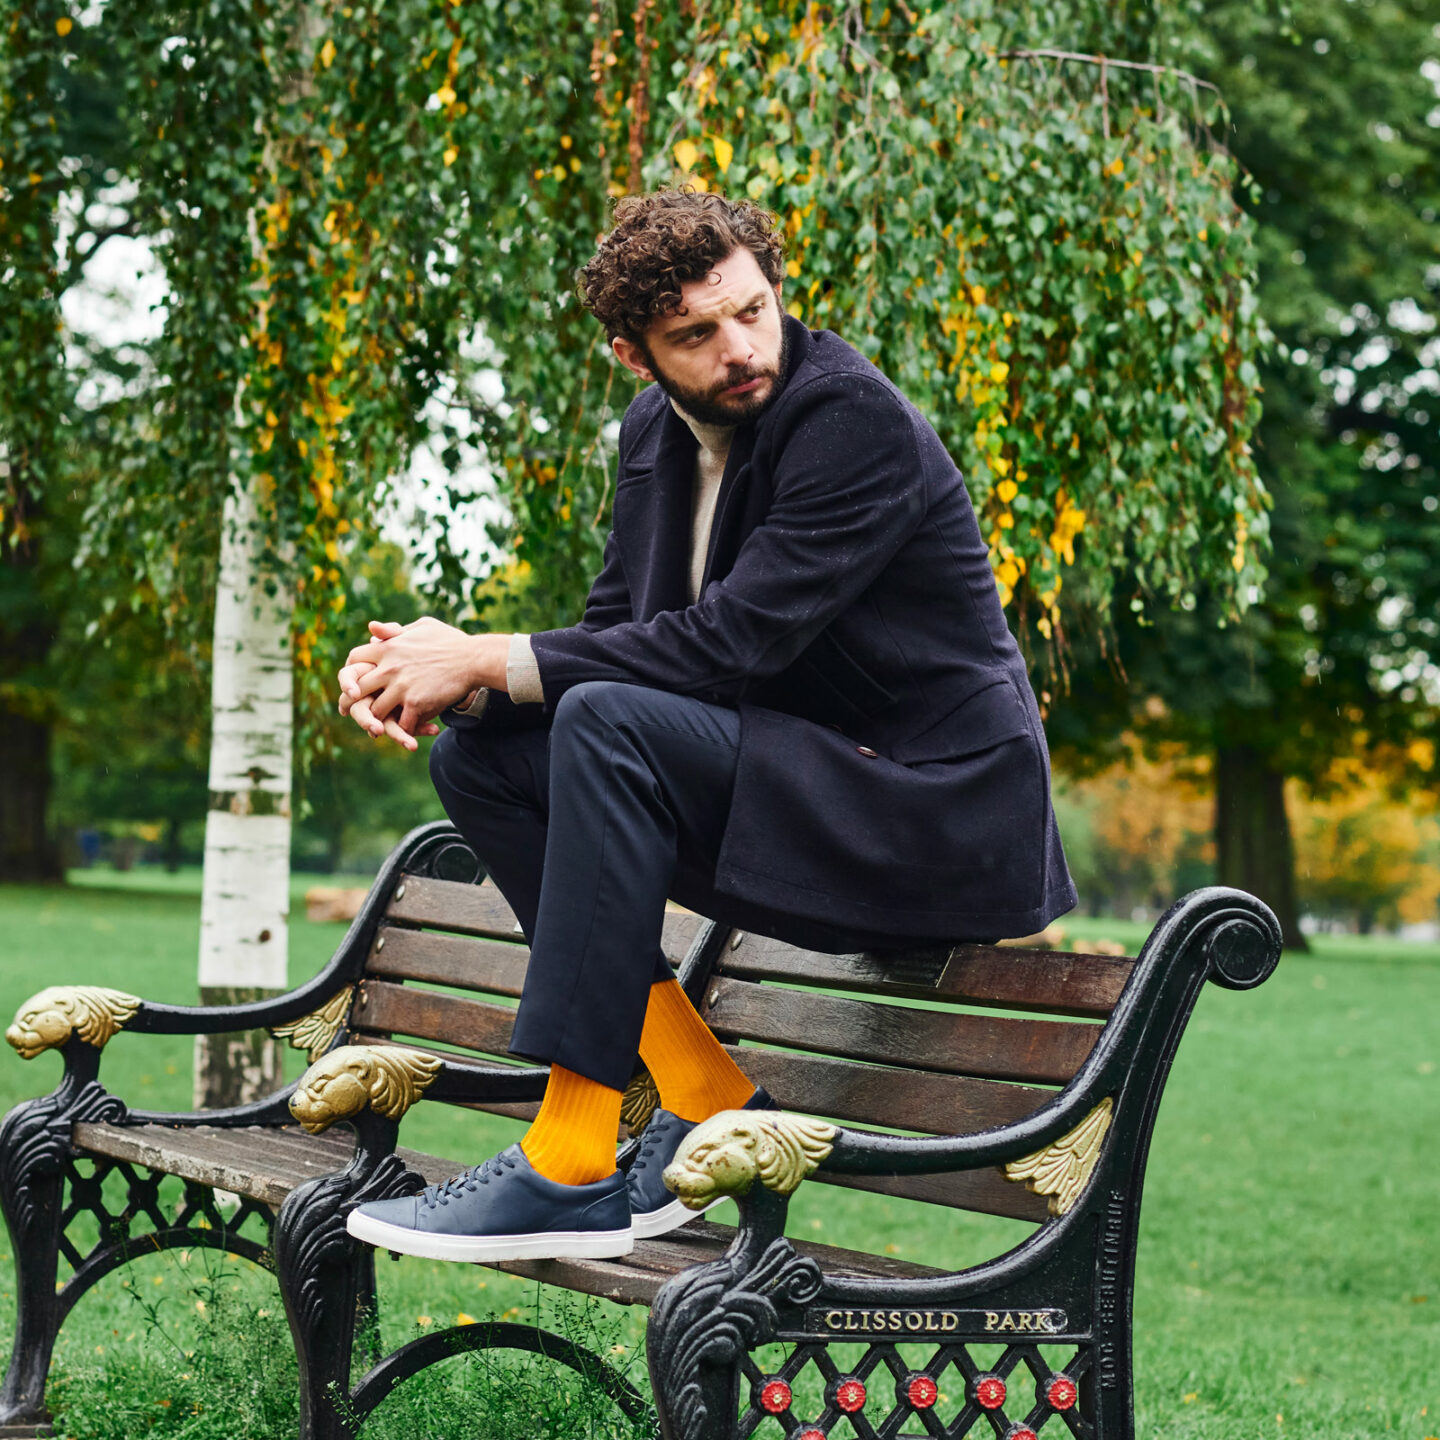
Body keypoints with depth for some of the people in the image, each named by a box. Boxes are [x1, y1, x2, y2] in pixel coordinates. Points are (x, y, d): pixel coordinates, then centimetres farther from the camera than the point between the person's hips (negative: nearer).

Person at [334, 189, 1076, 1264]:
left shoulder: (855, 419, -18)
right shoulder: (657, 433, 7)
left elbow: (733, 642, -24)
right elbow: (612, 629, 9)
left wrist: (487, 660, -21)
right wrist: (439, 675, -10)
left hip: (936, 812, -9)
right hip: (801, 788, 9)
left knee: (609, 724, -28)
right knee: (480, 753, -1)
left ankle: (572, 1169, -26)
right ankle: (704, 1097, -2)